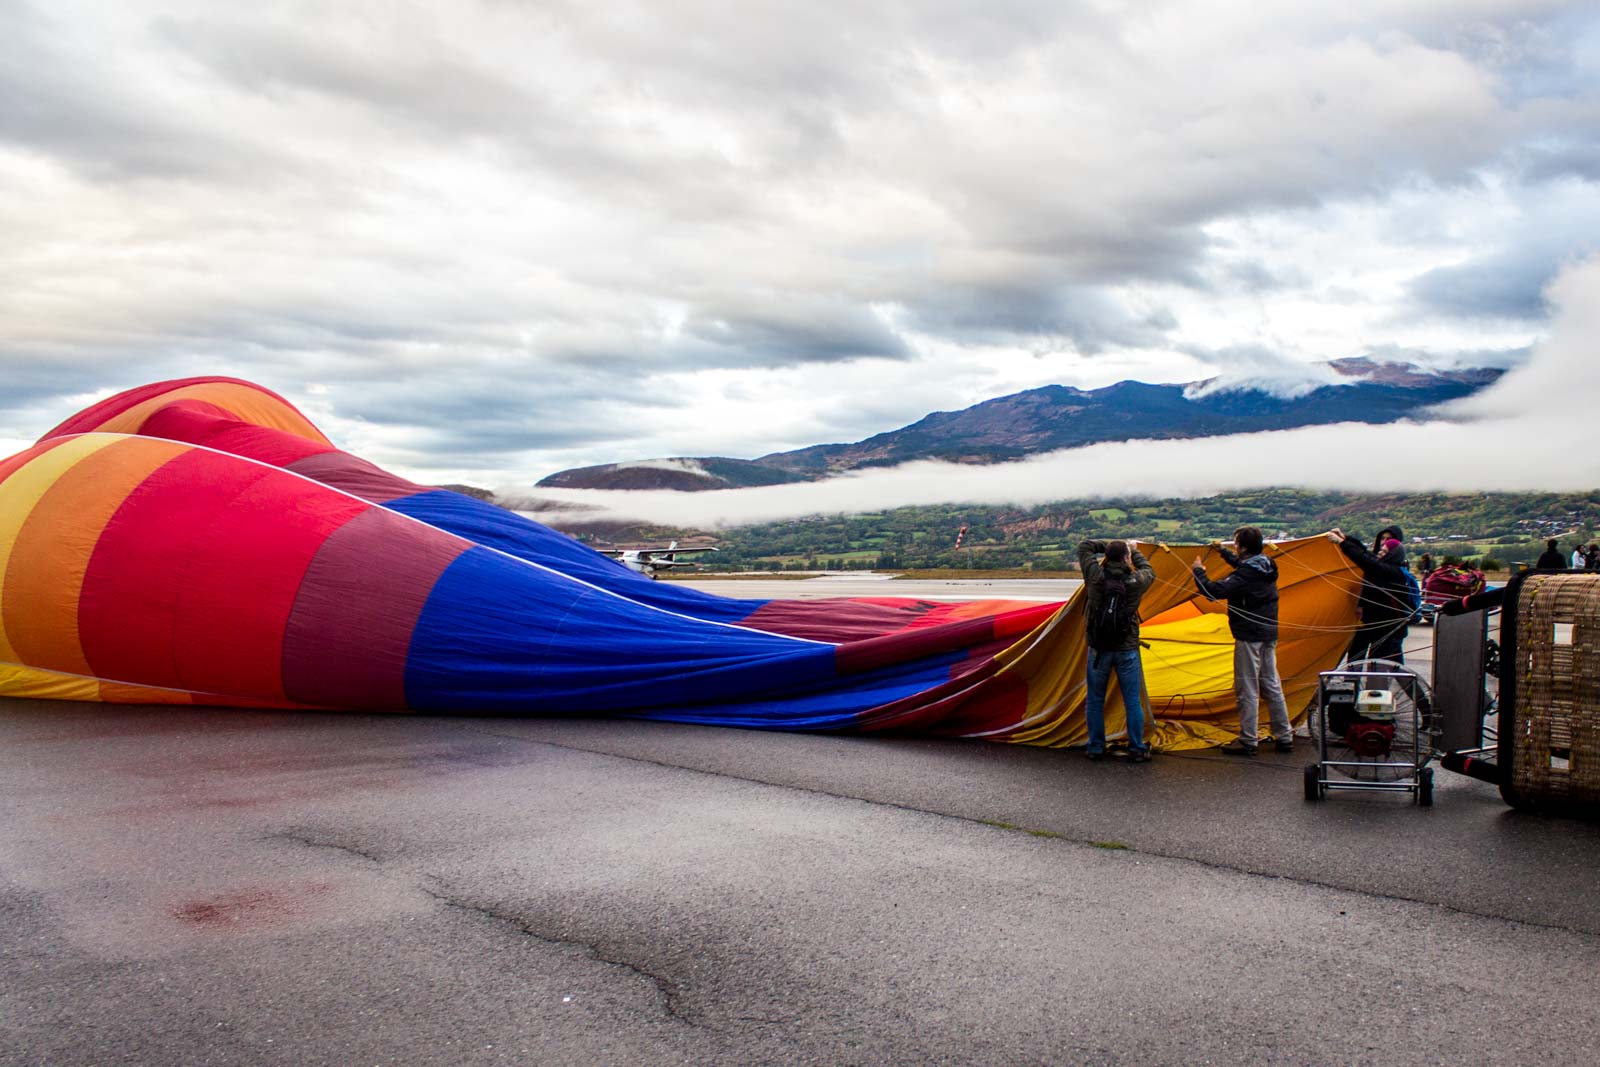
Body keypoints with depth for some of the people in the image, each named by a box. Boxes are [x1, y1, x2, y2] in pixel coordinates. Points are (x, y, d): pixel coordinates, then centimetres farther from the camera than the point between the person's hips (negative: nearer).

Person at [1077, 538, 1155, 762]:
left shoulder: (1095, 575, -11)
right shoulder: (1136, 581, -10)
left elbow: (1084, 547, 6)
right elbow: (1149, 571, 16)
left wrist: (1108, 546, 13)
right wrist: (1133, 551, 27)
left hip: (1098, 649, 1)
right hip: (1127, 650, 0)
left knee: (1095, 700, 12)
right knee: (1133, 702, 8)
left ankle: (1095, 749, 17)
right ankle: (1136, 750, 12)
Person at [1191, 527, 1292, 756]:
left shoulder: (1245, 575, -21)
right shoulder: (1266, 568, 7)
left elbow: (1214, 591, -27)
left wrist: (1199, 571, -10)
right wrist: (1223, 551, 39)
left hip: (1249, 636, -9)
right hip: (1269, 634, 9)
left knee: (1247, 689, -1)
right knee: (1271, 685, 15)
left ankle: (1247, 742, 4)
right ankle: (1284, 737, 20)